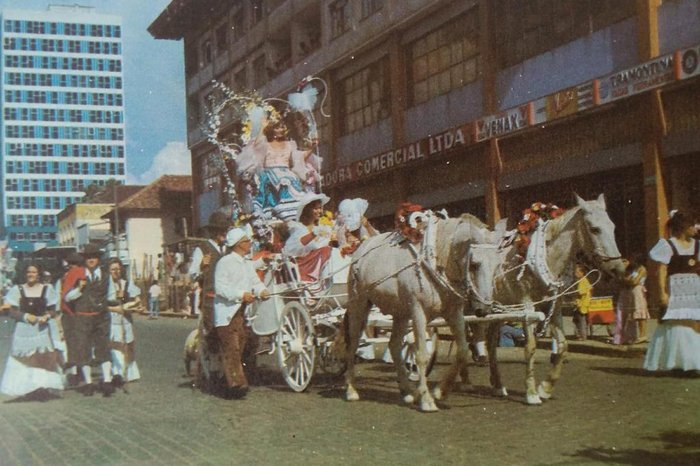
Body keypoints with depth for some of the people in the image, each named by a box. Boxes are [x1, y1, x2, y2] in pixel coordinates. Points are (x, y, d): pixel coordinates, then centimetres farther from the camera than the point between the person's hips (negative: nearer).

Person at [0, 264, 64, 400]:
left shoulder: (47, 289, 7)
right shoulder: (18, 290, 6)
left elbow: (53, 311, 9)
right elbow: (13, 312, 3)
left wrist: (47, 316, -12)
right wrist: (26, 316, -12)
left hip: (42, 329, 0)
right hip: (23, 330, 0)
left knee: (44, 358, -8)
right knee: (25, 360, -4)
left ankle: (44, 387, -4)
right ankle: (28, 390, 1)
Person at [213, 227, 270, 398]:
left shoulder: (248, 264, 18)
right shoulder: (225, 262, -9)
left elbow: (255, 282, 13)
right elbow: (220, 288, -15)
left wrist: (261, 291, -10)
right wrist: (241, 295, -21)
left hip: (242, 312, 8)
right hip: (227, 312, -8)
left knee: (238, 350, 8)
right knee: (231, 349, -11)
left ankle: (232, 387, 13)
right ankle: (236, 383, -13)